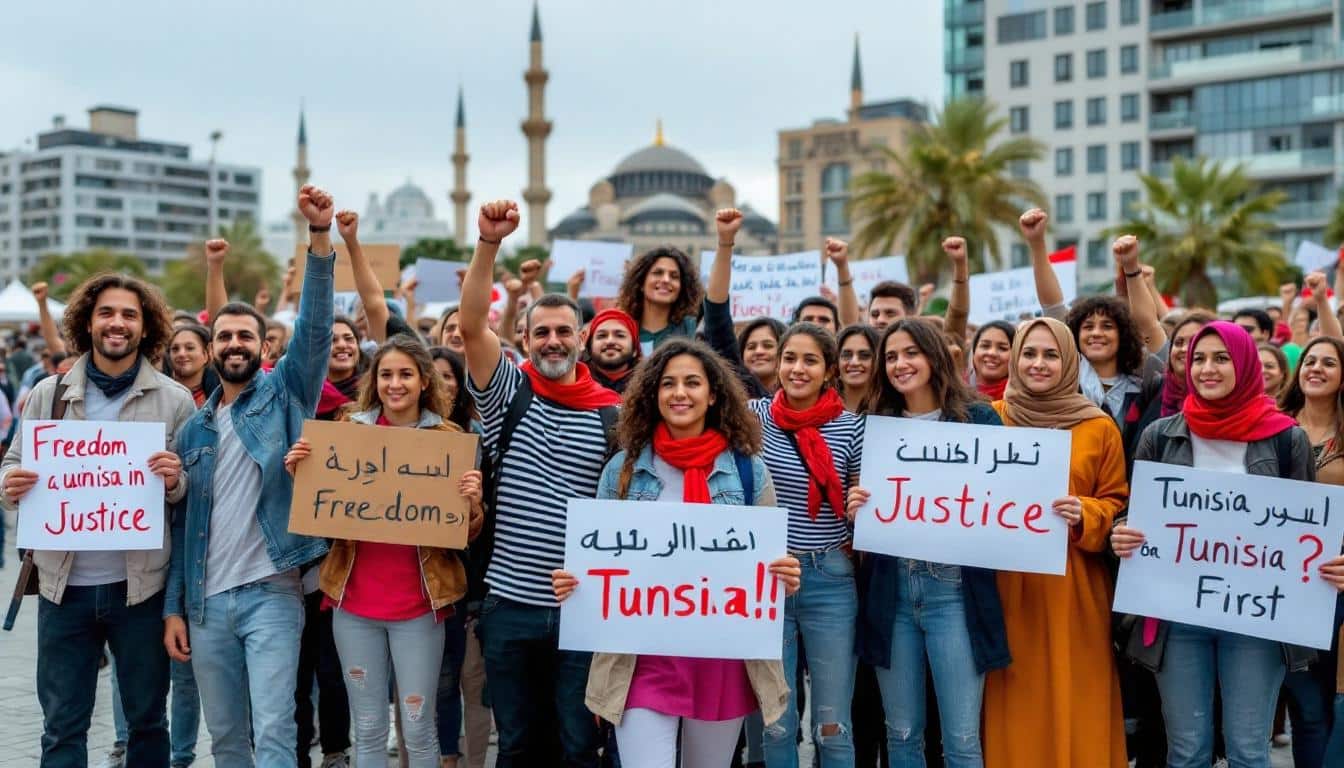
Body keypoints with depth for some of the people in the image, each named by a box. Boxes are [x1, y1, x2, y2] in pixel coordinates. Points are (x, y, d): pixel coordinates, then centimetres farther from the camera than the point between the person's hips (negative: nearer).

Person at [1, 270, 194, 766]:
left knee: (147, 719, 12)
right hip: (64, 584, 1)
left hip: (141, 585, -1)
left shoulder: (175, 401, 0)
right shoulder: (48, 394, 4)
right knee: (62, 726, 9)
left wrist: (175, 482, -19)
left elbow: (196, 492, 4)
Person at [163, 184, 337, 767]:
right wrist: (173, 607, 7)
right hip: (205, 601, 5)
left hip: (271, 591, -4)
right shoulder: (194, 428, 12)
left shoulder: (284, 393, 1)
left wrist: (320, 238, -25)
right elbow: (181, 522, 13)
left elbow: (315, 327, -14)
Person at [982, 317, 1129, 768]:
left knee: (1074, 704, 3)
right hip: (1007, 584, 1)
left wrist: (1085, 516, -12)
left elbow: (1117, 505, 7)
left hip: (1073, 588, -1)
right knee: (1016, 710, 5)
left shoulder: (1100, 428, 3)